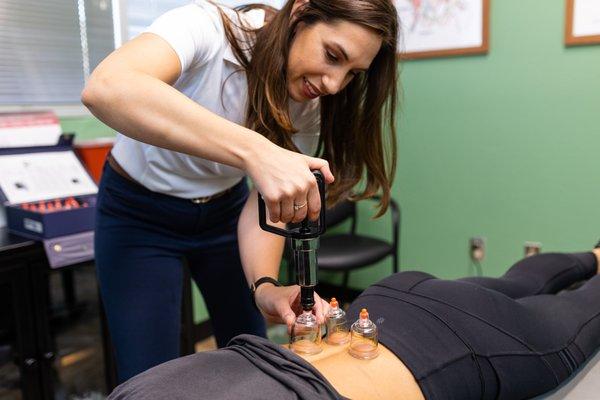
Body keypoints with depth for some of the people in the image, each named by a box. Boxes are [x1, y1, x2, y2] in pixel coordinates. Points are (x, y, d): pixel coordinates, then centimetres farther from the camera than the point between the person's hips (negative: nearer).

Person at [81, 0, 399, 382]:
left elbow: (267, 202, -14)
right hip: (139, 212, -3)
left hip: (224, 208, 4)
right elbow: (105, 88, -48)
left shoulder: (313, 103, -14)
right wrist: (255, 151, -56)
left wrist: (265, 285, -32)